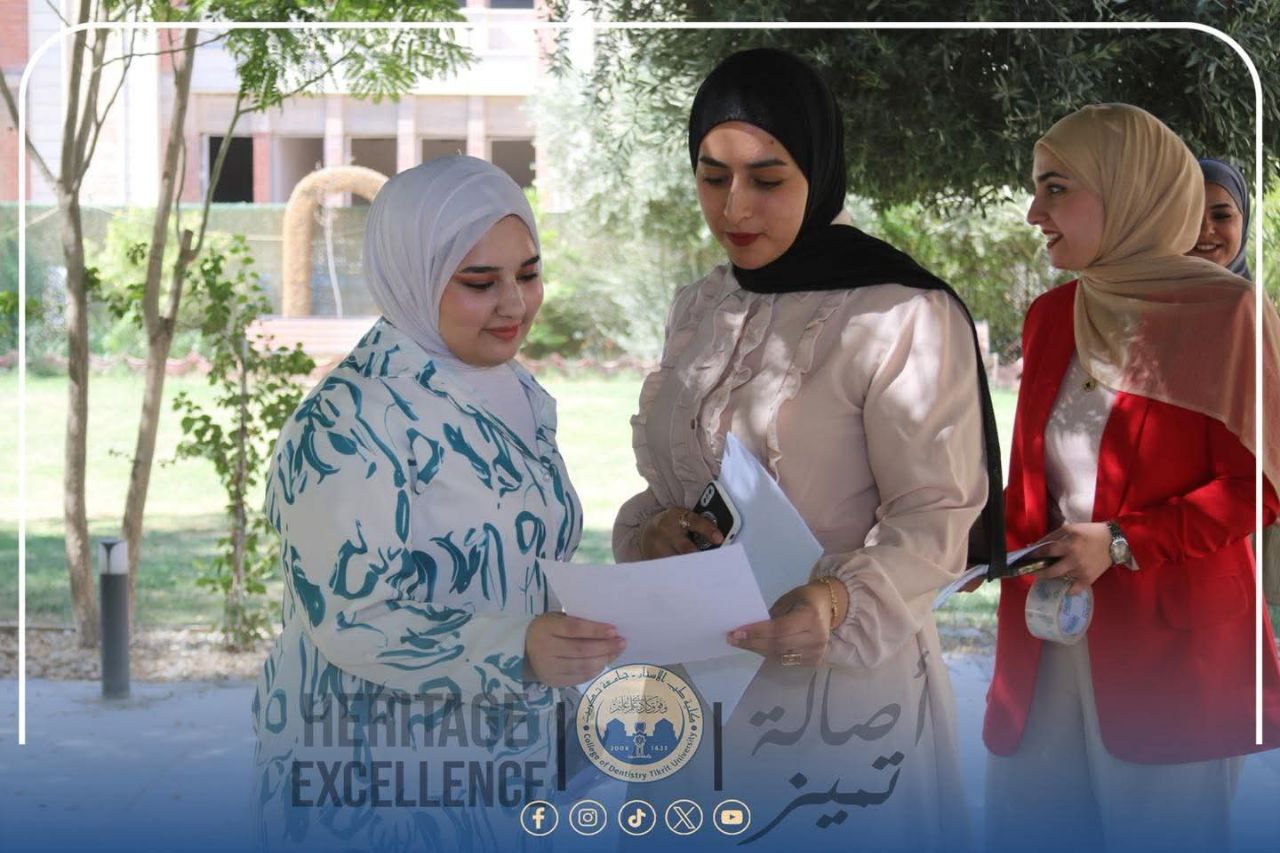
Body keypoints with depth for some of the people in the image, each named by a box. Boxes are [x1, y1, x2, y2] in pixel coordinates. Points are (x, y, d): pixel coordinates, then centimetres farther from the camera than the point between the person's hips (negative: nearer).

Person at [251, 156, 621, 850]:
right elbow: (348, 621, -25)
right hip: (373, 768, -7)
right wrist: (518, 649, -35)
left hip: (504, 754, 8)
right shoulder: (348, 421, -21)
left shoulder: (518, 393, 5)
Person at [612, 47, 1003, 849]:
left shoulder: (903, 316, -14)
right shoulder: (699, 308, 8)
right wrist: (651, 531, -10)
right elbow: (665, 476, 13)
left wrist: (833, 603, -32)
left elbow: (933, 520, -14)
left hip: (843, 677, -6)